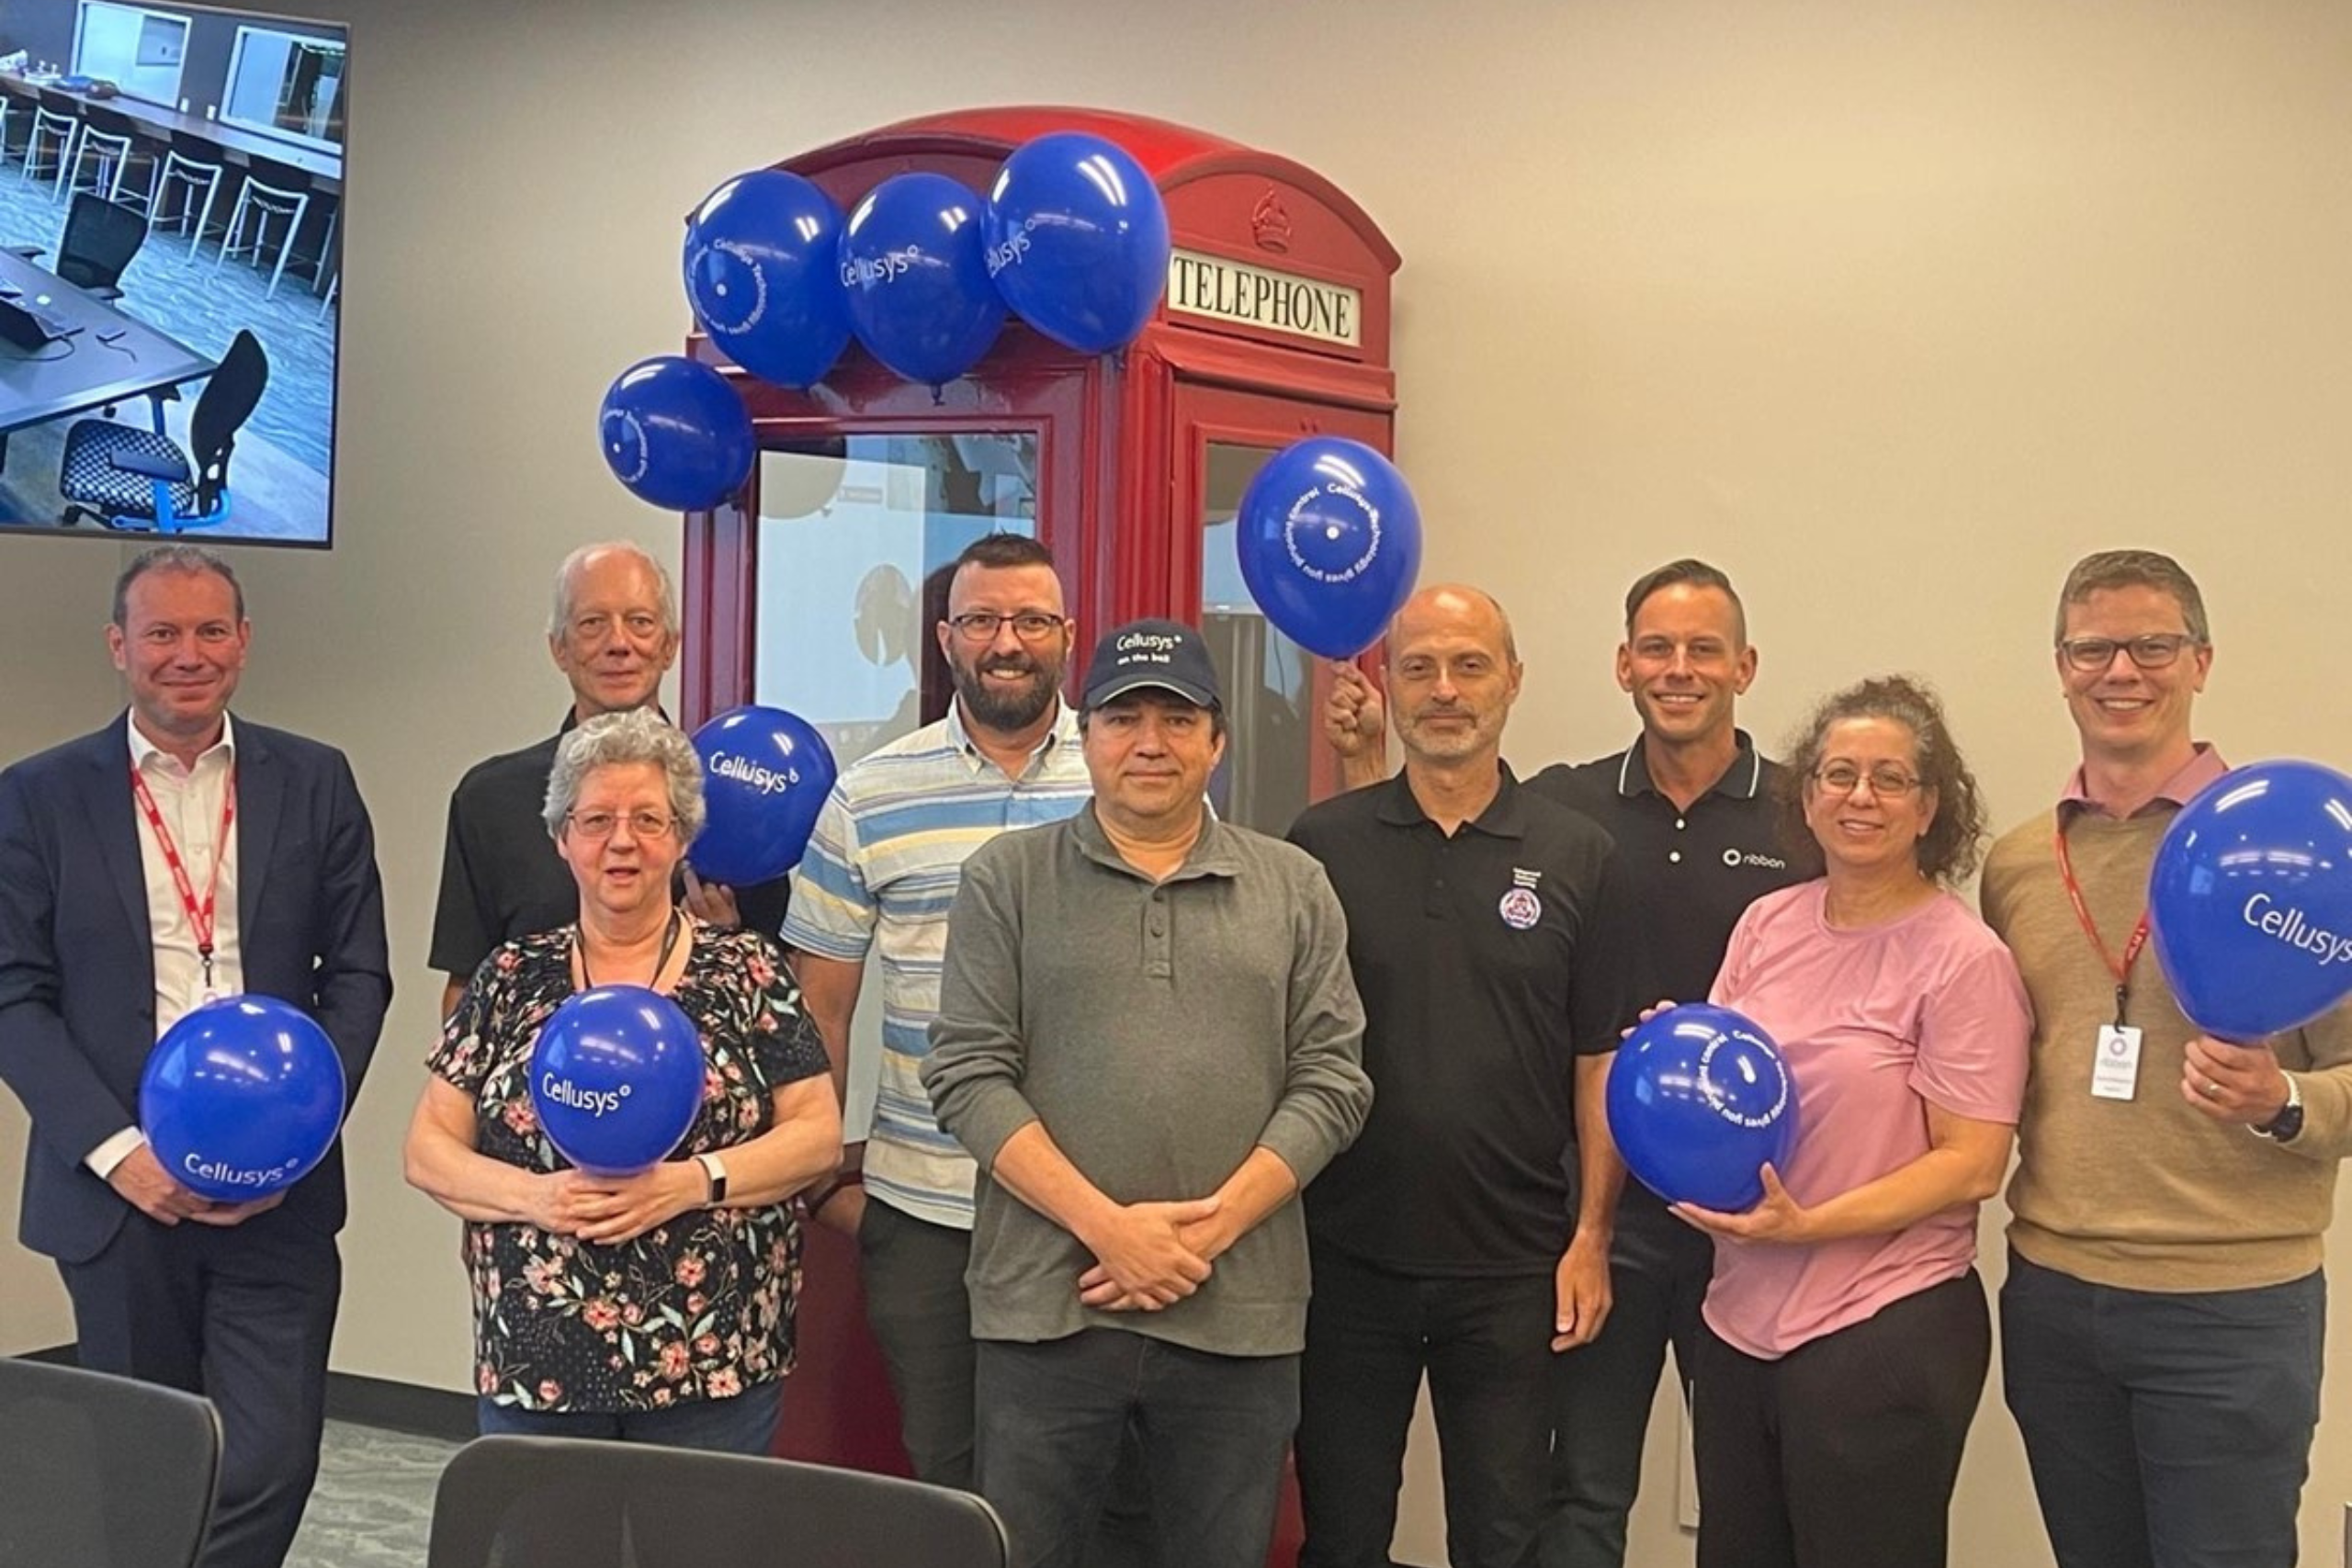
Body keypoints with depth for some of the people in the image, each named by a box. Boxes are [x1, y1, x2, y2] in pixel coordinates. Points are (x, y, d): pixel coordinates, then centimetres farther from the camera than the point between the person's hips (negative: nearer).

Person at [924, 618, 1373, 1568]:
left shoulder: (1294, 887, 8)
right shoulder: (1007, 877, 4)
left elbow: (1332, 1080, 2)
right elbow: (969, 1074, -3)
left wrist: (1213, 1226, -10)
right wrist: (1106, 1225, -12)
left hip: (1239, 1314, 1)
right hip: (1046, 1307, -1)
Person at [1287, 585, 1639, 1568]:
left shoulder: (1578, 858, 0)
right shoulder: (1322, 845, -1)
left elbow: (1600, 1061, 3)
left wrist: (1591, 1236, -2)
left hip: (1513, 1268, 0)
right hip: (1346, 1256, 0)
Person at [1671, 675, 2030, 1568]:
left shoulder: (1963, 958, -11)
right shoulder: (1767, 924, 5)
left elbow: (1972, 1165, -13)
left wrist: (1808, 1224, -21)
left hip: (1882, 1334, -5)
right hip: (1742, 1318, 5)